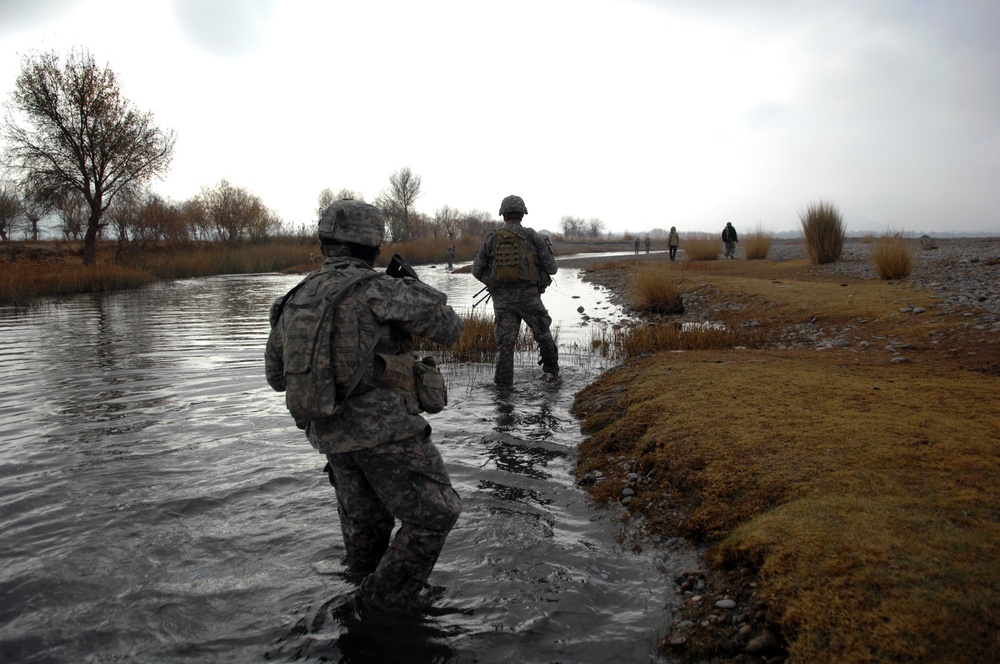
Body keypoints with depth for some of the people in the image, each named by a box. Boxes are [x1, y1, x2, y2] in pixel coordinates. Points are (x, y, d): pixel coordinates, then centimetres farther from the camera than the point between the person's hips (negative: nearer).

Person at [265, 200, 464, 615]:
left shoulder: (295, 299, 7)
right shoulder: (376, 290, -14)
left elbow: (277, 375, 17)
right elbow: (448, 328, -6)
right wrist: (418, 292, 12)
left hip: (331, 433, 8)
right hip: (383, 428, -8)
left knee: (365, 521, 24)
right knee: (434, 512, 6)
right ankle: (389, 596, 14)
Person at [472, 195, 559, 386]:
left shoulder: (491, 239, 5)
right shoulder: (531, 237, -1)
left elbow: (477, 271, 6)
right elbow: (551, 267, 0)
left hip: (501, 298, 1)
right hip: (527, 296, -1)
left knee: (505, 341, 8)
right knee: (542, 333, 20)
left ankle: (503, 383, 5)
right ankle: (552, 371, 30)